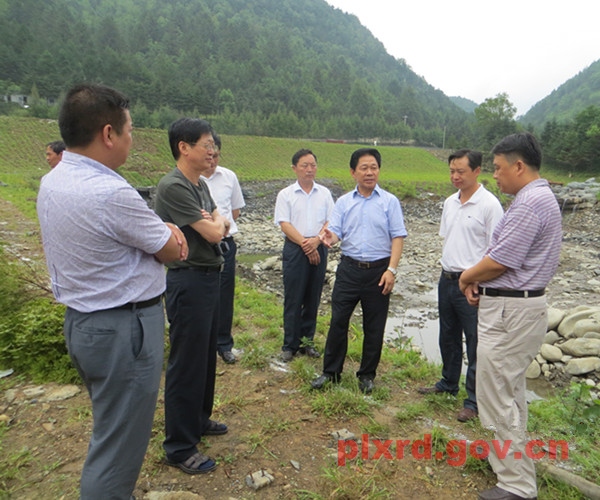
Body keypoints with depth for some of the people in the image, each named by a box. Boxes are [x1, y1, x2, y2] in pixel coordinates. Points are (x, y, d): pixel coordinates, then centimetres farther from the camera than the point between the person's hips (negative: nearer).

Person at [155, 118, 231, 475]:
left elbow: (223, 226, 13)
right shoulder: (173, 187, -18)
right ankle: (180, 447, 18)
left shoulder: (201, 185, 11)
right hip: (189, 281, -9)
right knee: (186, 364, 2)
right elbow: (213, 233, -20)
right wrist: (216, 222, 1)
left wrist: (215, 222, -8)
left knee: (207, 355, 20)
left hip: (210, 277, 10)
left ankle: (199, 420, 39)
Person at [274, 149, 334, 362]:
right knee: (293, 299, 1)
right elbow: (285, 225, -6)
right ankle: (290, 344, 12)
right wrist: (305, 243, -13)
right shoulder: (285, 194, 2)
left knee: (313, 298, 9)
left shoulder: (324, 193, 9)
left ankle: (307, 340, 22)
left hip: (319, 249, 3)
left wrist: (316, 240, -13)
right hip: (295, 249, -3)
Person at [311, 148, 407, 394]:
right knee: (338, 321, 4)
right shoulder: (344, 202, 7)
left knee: (374, 327, 9)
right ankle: (331, 371, 21)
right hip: (349, 269, 2)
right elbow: (336, 232, 0)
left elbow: (397, 237, -4)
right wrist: (329, 238, -25)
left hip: (378, 271, -1)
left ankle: (367, 375, 26)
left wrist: (391, 269, -14)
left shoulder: (389, 201, 0)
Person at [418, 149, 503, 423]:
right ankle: (448, 383, 39)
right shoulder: (450, 202, 9)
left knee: (475, 344, 5)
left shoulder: (489, 204, -13)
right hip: (446, 279, 7)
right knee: (448, 338, 20)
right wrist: (446, 269, 12)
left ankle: (473, 401, 19)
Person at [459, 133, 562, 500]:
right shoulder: (537, 198, 13)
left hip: (510, 312, -11)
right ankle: (511, 458, 41)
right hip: (516, 307, 11)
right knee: (510, 393, 23)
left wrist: (467, 277, -4)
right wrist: (478, 280, 1)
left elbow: (497, 263, -23)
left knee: (497, 398, 0)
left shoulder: (531, 203, -21)